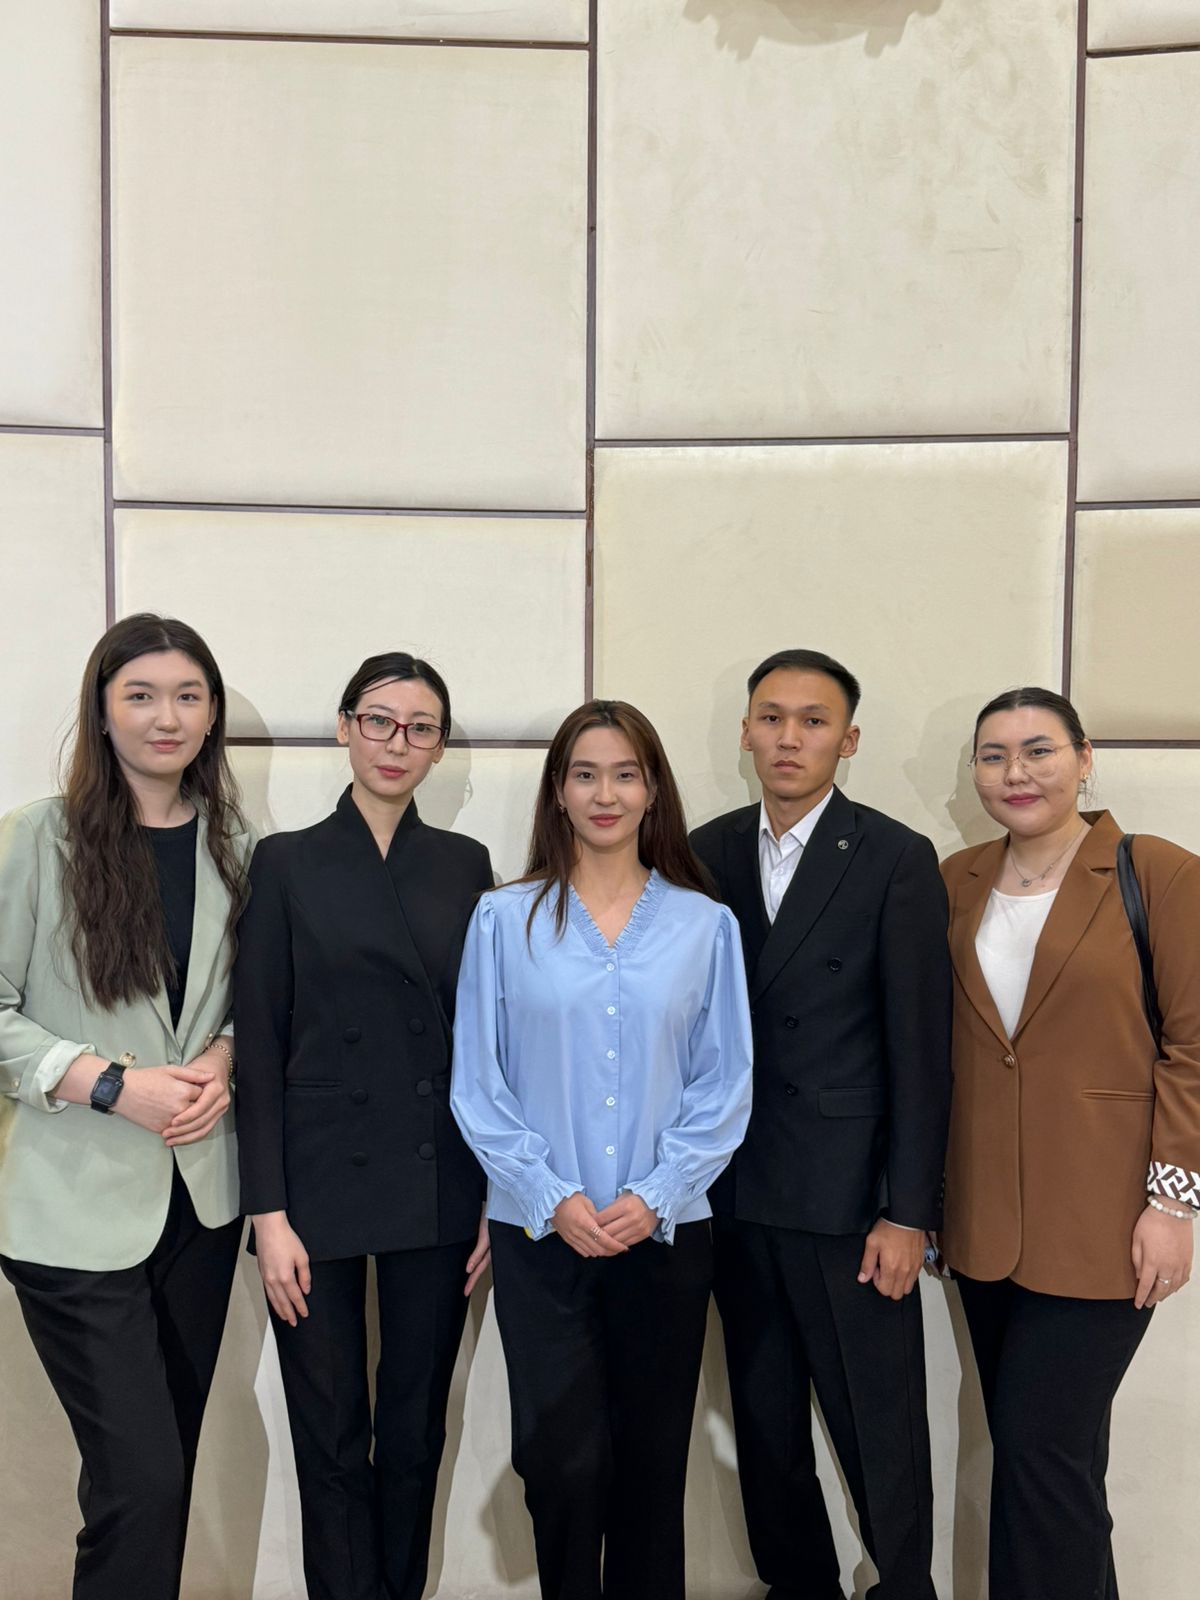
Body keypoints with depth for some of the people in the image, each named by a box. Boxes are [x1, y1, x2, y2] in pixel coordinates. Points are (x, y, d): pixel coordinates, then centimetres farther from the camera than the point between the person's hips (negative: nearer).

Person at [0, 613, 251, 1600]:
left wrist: (223, 1060, -7)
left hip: (201, 1193, 5)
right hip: (81, 1204, -4)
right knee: (138, 1477, -5)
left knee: (171, 1457, 17)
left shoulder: (235, 845, 4)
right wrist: (114, 1084, -18)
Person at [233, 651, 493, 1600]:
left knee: (417, 1428, 12)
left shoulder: (466, 866, 7)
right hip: (321, 1186, -2)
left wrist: (502, 1192, 2)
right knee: (332, 1437, 5)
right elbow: (259, 1045, -3)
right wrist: (268, 1210, -8)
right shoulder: (287, 863, 0)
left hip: (439, 1191, 2)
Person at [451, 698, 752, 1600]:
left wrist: (654, 1196, -9)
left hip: (666, 1234, 1)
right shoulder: (505, 919, -1)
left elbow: (725, 1086, 1)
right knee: (562, 1459, -2)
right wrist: (553, 1197, -11)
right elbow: (478, 1085, -1)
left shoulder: (705, 925, 1)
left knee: (651, 1463, 11)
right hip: (540, 1233, -1)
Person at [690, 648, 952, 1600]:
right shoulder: (707, 854, 5)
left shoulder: (898, 860, -7)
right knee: (765, 1423, 16)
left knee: (880, 1431, 6)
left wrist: (908, 1211, -11)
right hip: (737, 1194, 4)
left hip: (848, 1197, -4)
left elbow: (920, 1048, -8)